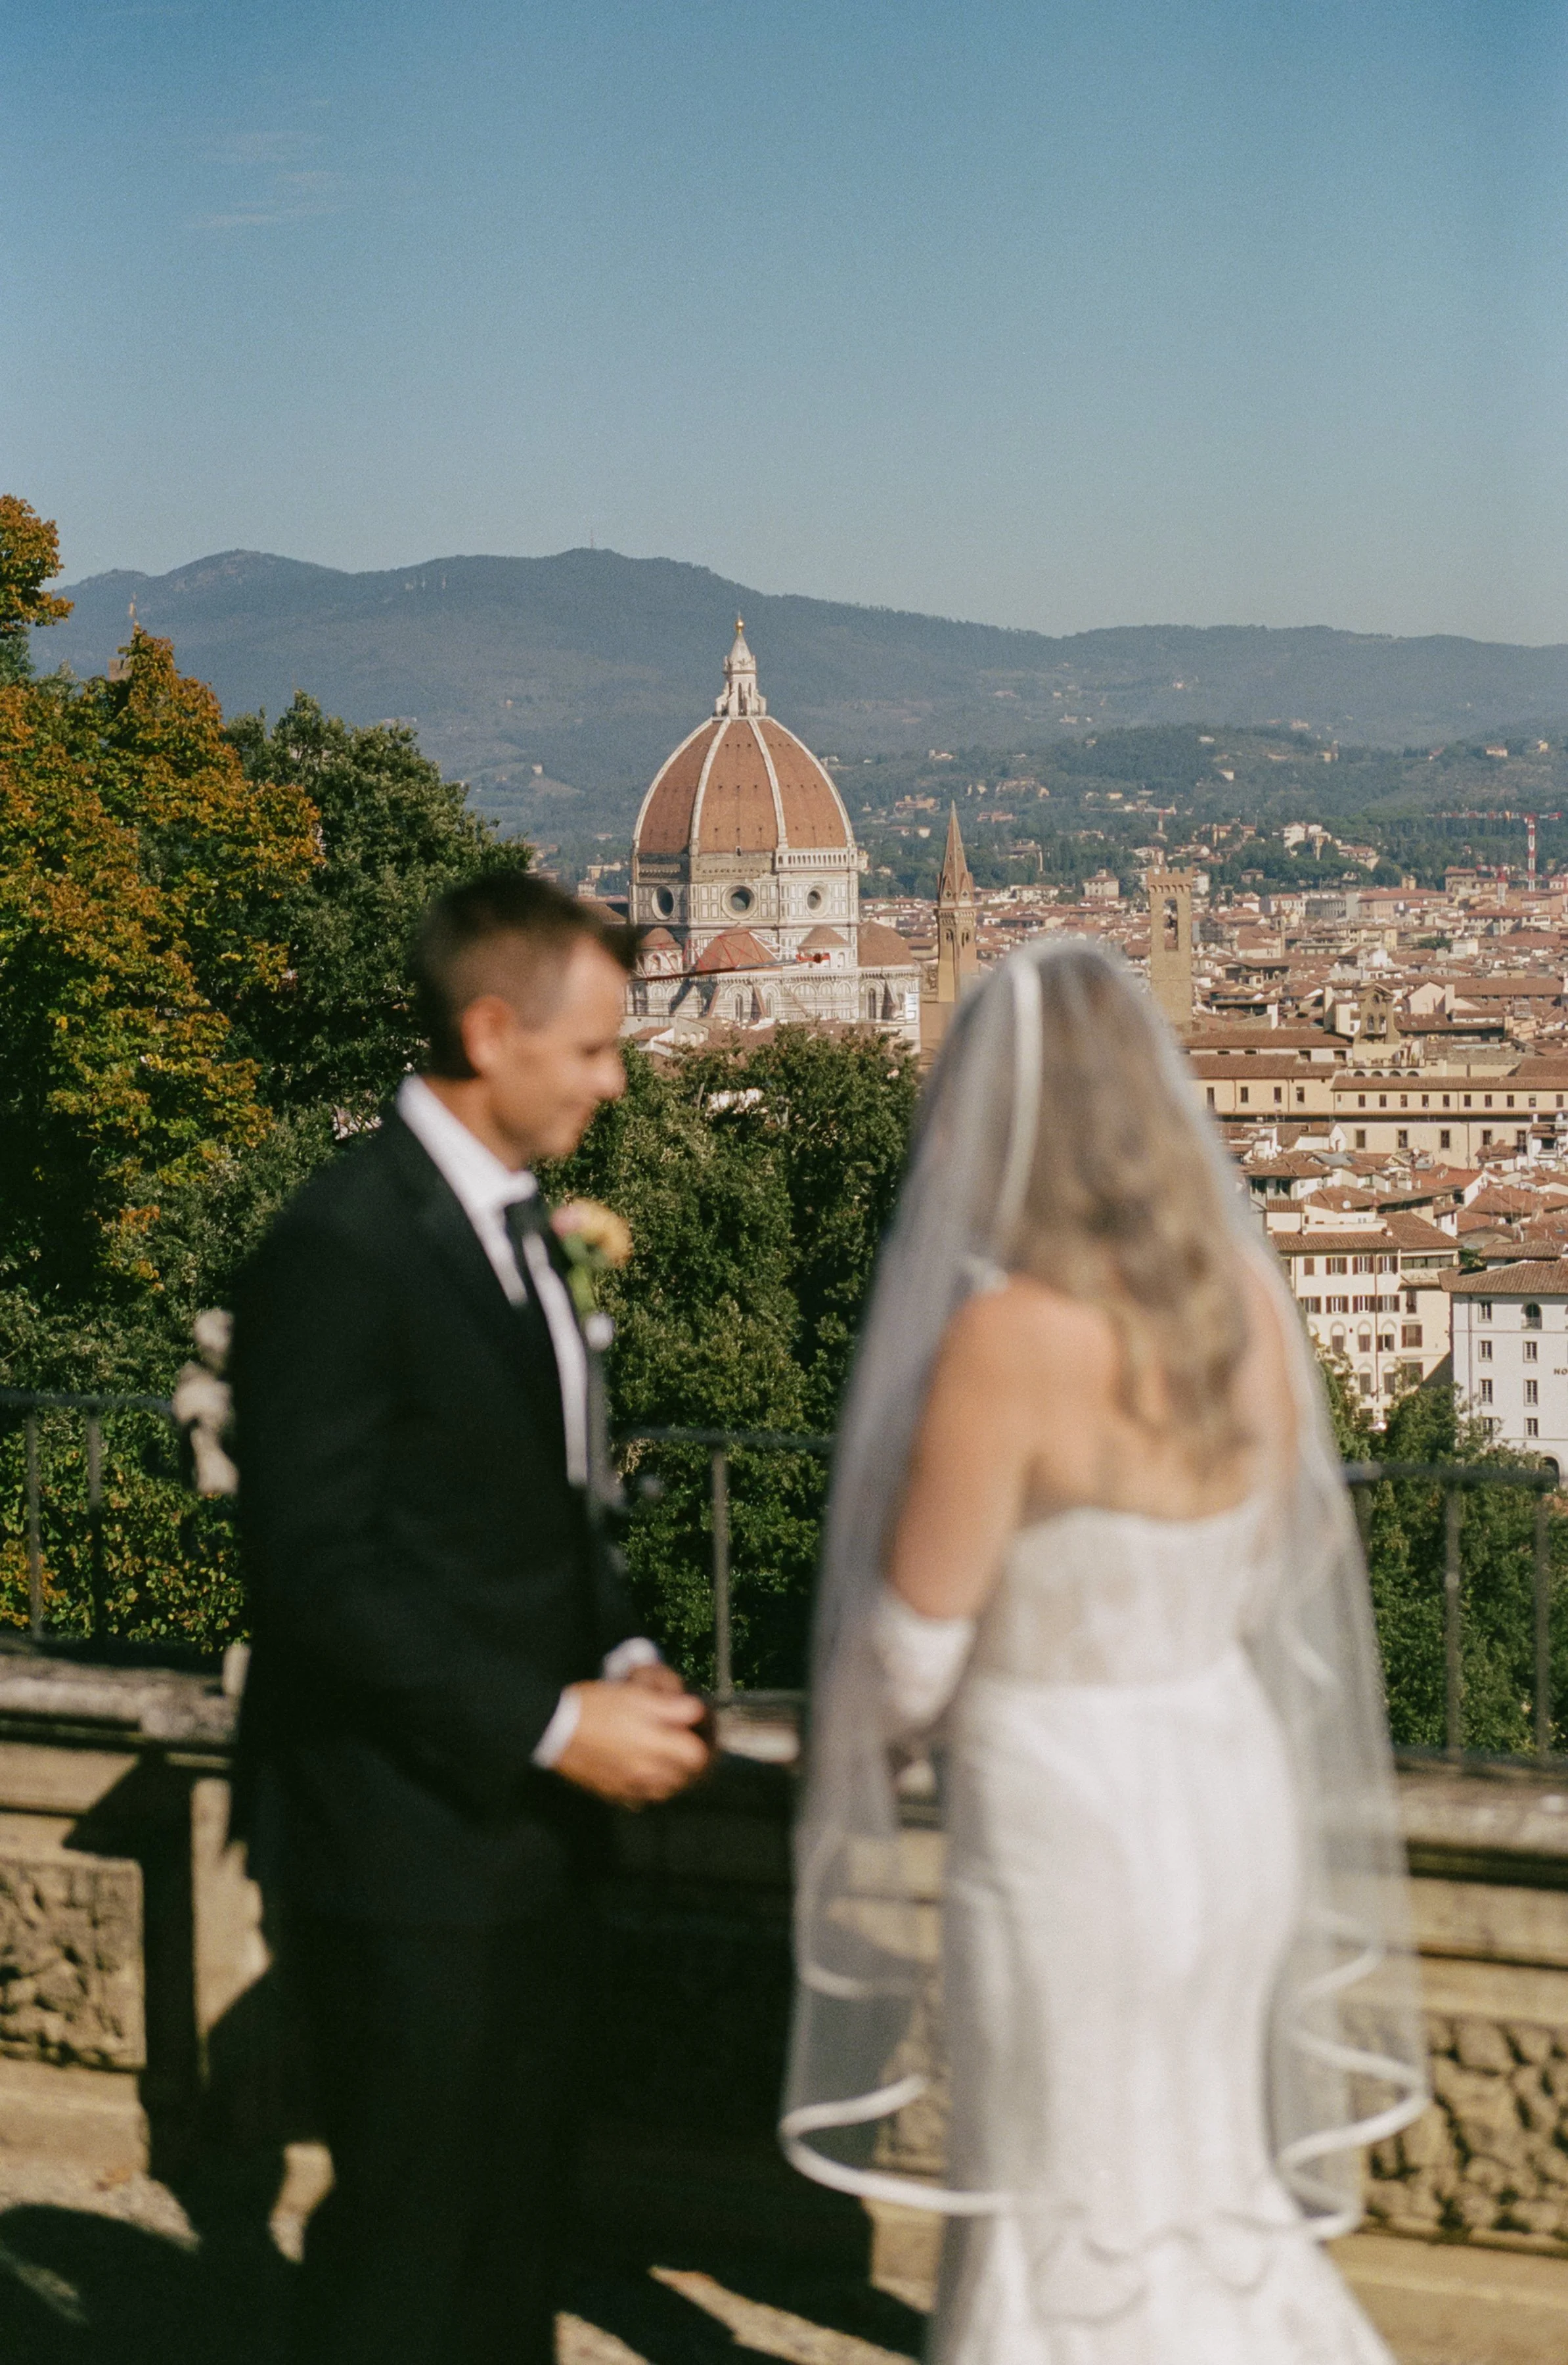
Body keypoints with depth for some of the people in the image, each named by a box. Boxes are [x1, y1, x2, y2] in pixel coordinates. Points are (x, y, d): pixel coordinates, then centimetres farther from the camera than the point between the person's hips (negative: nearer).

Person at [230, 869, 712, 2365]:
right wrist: (551, 1722, -21)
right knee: (407, 2238, 2)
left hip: (525, 1821, 9)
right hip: (406, 1840, -9)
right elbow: (320, 1573, -21)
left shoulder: (511, 1220, 10)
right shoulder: (341, 1250, -18)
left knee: (513, 2202, 18)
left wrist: (619, 1656, 2)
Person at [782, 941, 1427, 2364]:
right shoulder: (1246, 1296, -2)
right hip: (1231, 1775, 7)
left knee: (1077, 2240, 10)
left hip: (1062, 1821, -7)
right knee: (1197, 2188, 24)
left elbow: (914, 1641, -14)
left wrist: (904, 1727, 7)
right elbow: (1263, 1575, 9)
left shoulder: (1008, 1336, -23)